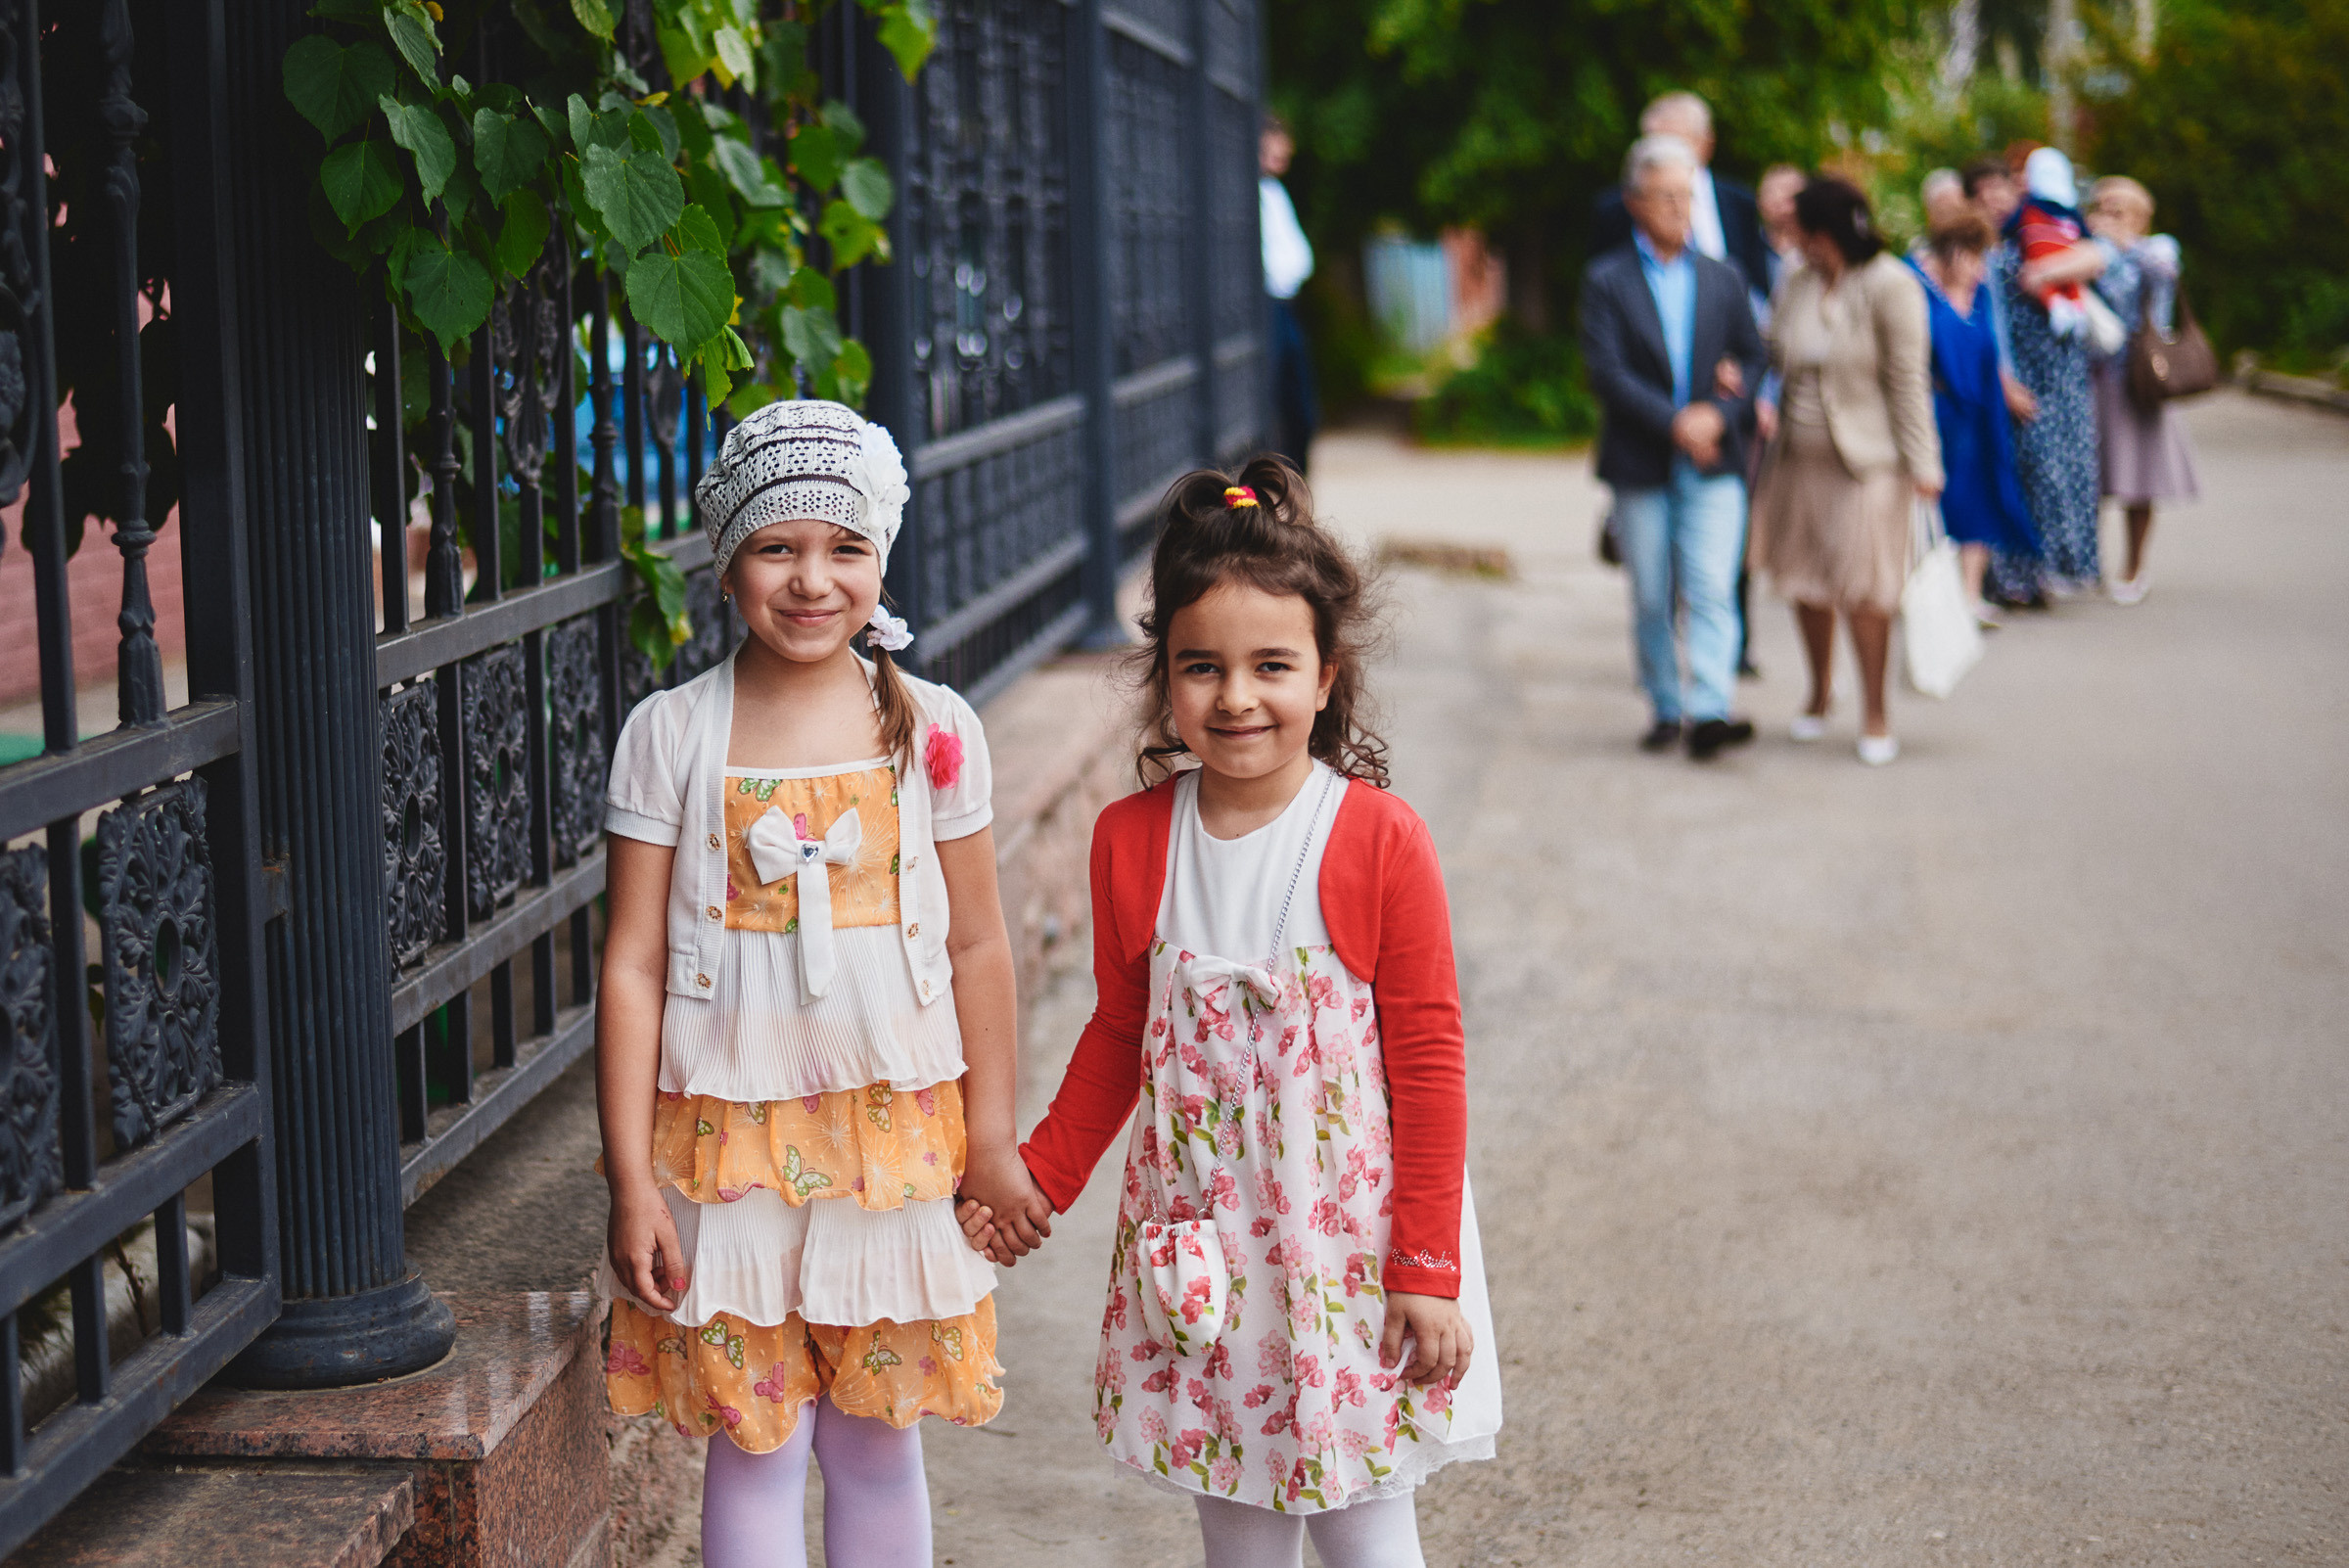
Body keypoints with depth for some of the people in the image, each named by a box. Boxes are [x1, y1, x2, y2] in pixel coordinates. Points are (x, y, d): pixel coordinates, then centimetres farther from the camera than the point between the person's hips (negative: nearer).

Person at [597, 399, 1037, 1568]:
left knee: (875, 1438, 10)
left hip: (892, 1131, 1)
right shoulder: (670, 735, -4)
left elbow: (975, 946, 4)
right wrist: (632, 1178, -6)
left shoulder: (933, 730, -1)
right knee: (752, 1445, 4)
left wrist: (990, 1142, 4)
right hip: (728, 1134, -1)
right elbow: (632, 964, -3)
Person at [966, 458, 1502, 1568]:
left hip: (1348, 1237, -3)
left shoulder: (1381, 842, -12)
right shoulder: (1132, 841, -1)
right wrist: (1038, 1179, 9)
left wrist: (1427, 1271, -9)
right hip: (1199, 1247, 3)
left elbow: (1427, 1060, -9)